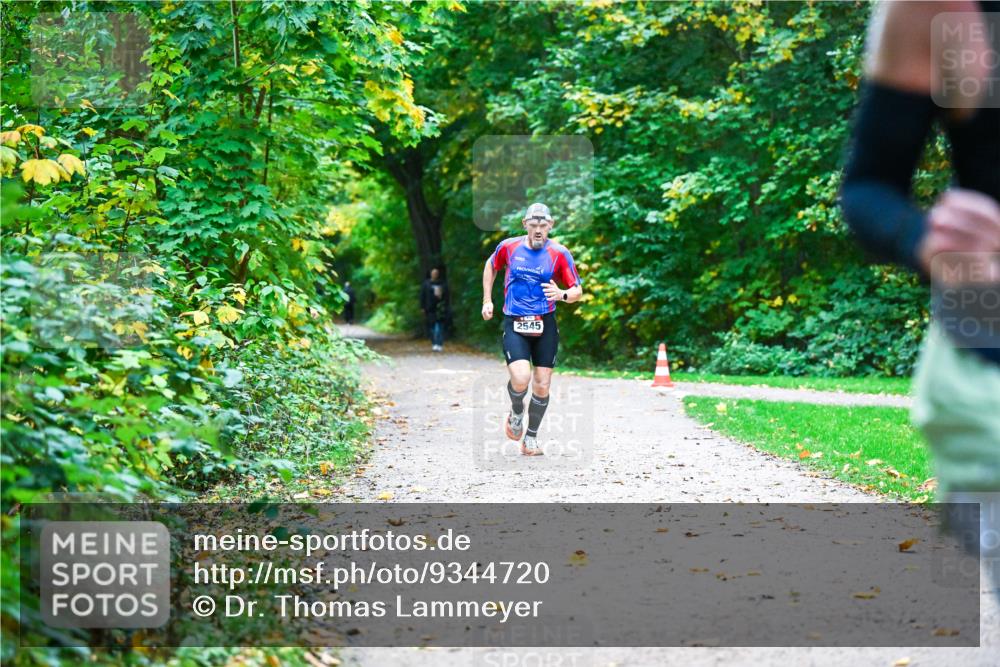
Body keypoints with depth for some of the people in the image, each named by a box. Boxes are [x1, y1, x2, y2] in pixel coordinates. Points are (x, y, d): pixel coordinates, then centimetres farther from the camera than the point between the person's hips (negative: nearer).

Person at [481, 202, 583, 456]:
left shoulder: (559, 254, -4)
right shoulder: (508, 247, 0)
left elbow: (578, 291, -1)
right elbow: (490, 266, 21)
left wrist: (562, 294, -24)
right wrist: (487, 300, 15)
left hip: (545, 324, 1)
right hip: (514, 324, -1)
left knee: (542, 385, 2)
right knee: (520, 379, -21)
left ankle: (531, 437, 23)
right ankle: (516, 412, 14)